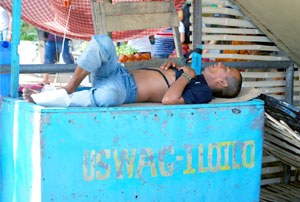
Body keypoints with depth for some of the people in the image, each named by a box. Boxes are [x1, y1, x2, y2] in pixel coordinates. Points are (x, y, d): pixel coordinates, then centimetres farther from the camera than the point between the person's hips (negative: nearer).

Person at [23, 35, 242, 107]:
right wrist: (171, 64, 11)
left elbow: (168, 99, -24)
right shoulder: (193, 76, 22)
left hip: (126, 89, -9)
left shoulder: (203, 90, -6)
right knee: (103, 41, -15)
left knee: (108, 95, -43)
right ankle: (69, 88, -11)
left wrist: (186, 75, -10)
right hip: (121, 73, 9)